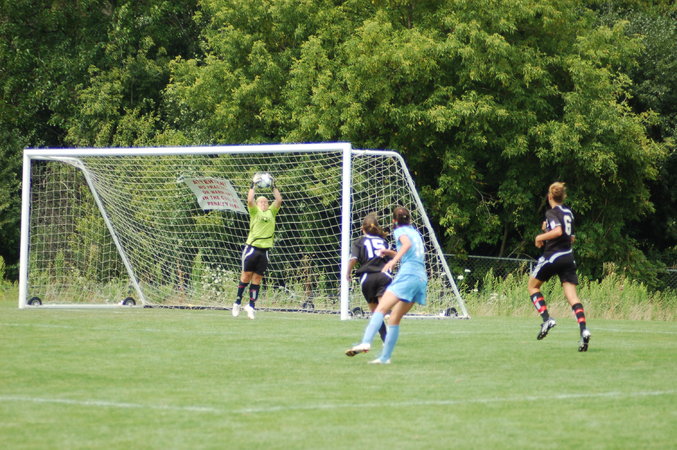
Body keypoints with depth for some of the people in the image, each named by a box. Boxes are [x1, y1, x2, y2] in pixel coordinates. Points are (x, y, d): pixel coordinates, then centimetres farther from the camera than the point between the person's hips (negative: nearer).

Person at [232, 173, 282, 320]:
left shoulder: (271, 213, 16)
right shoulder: (255, 212, 6)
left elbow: (279, 200, 8)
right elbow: (250, 200, -9)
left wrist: (273, 186, 8)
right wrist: (253, 185, -8)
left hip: (264, 250, 3)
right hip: (252, 248, -3)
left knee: (257, 277, 1)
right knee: (246, 274, -2)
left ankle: (251, 305, 3)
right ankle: (238, 301, 9)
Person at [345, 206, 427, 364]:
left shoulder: (400, 231, 5)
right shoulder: (415, 232, 27)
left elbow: (407, 244, -18)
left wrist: (394, 260, -29)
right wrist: (393, 253, 36)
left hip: (407, 274, -8)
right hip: (422, 278, 8)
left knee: (381, 309, -18)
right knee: (395, 318, 11)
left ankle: (366, 342, -36)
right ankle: (385, 357, 7)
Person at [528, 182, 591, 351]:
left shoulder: (551, 213, -8)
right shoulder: (568, 212, 14)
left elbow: (558, 231, -26)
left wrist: (541, 237, -11)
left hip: (552, 256, -6)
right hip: (568, 257, 6)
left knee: (533, 285, 15)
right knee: (572, 296, -1)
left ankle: (546, 319, -1)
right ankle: (584, 330, -20)